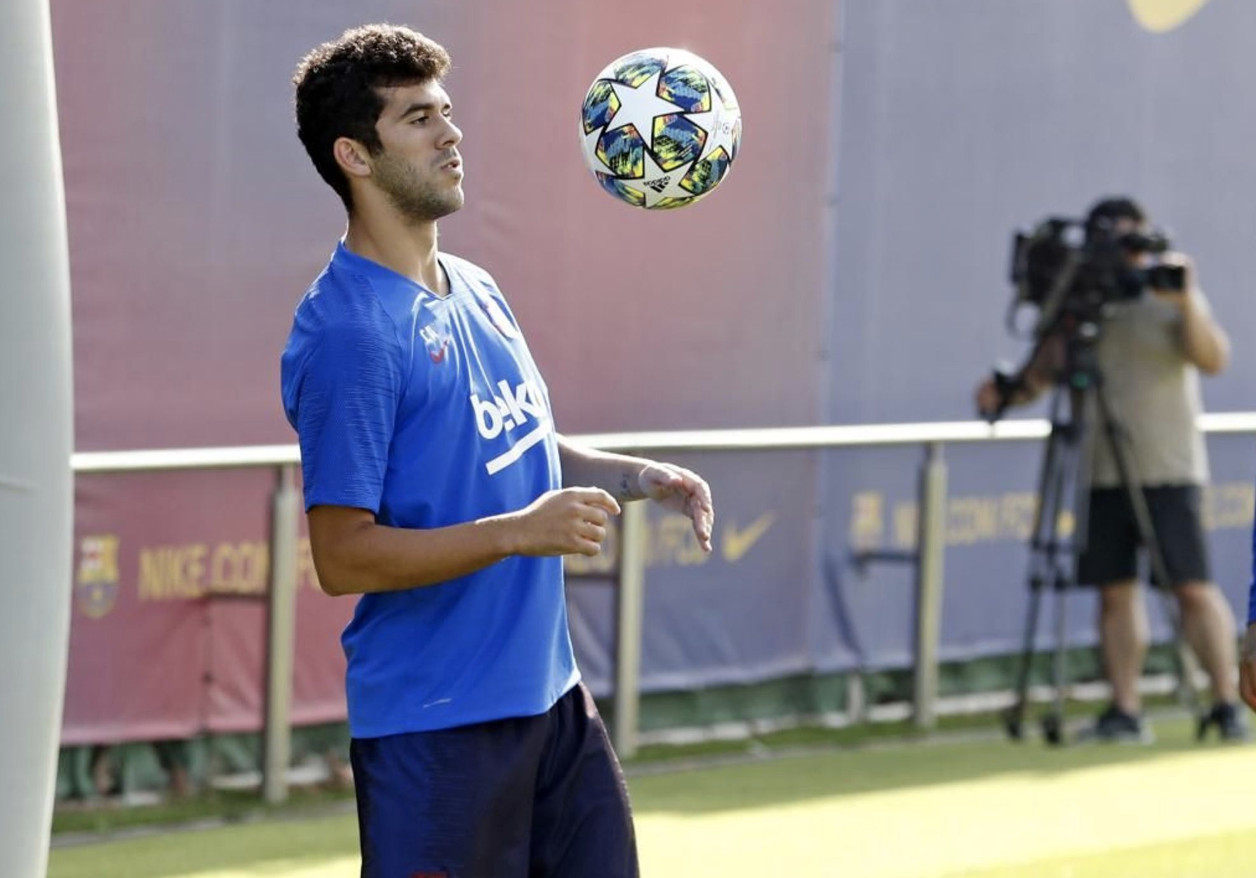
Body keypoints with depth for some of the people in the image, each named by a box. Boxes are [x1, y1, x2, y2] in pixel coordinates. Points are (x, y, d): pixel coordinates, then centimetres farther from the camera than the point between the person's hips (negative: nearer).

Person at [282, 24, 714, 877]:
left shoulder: (477, 293, 12)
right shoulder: (347, 332, -16)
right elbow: (343, 556, -20)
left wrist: (635, 477, 6)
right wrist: (519, 532, -26)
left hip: (552, 699, 9)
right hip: (434, 724, -9)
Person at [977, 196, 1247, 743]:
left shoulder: (1169, 301, 2)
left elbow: (1213, 360, -11)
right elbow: (1042, 373, 15)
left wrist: (1187, 304, -24)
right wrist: (1006, 393, -6)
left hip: (1167, 471, -4)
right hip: (1100, 473, 4)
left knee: (1192, 587, -9)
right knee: (1115, 591, 2)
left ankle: (1227, 703, -7)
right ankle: (1125, 712, 5)